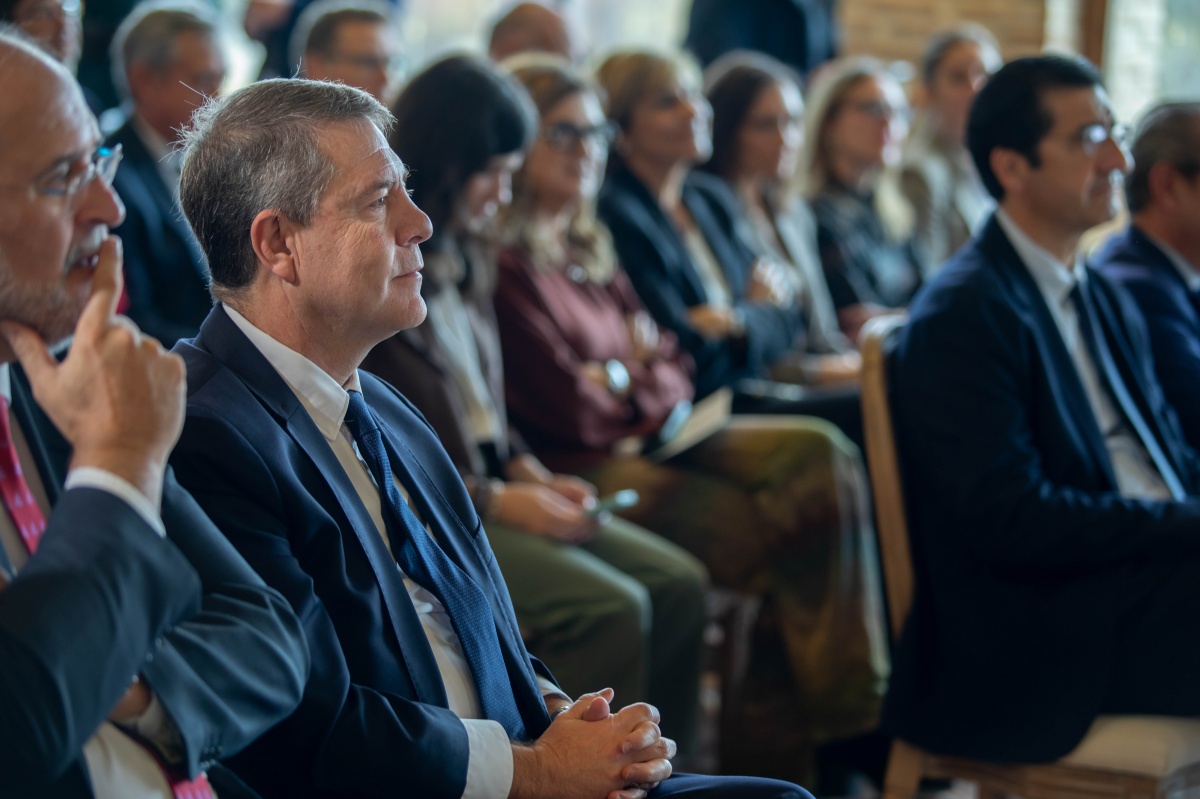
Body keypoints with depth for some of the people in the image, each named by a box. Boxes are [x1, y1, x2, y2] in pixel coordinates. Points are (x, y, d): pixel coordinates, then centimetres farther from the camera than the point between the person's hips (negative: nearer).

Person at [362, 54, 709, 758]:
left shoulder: (465, 256, 13)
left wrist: (528, 473, 3)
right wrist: (491, 499, -17)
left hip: (484, 488, 9)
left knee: (679, 585, -7)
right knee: (609, 608, -25)